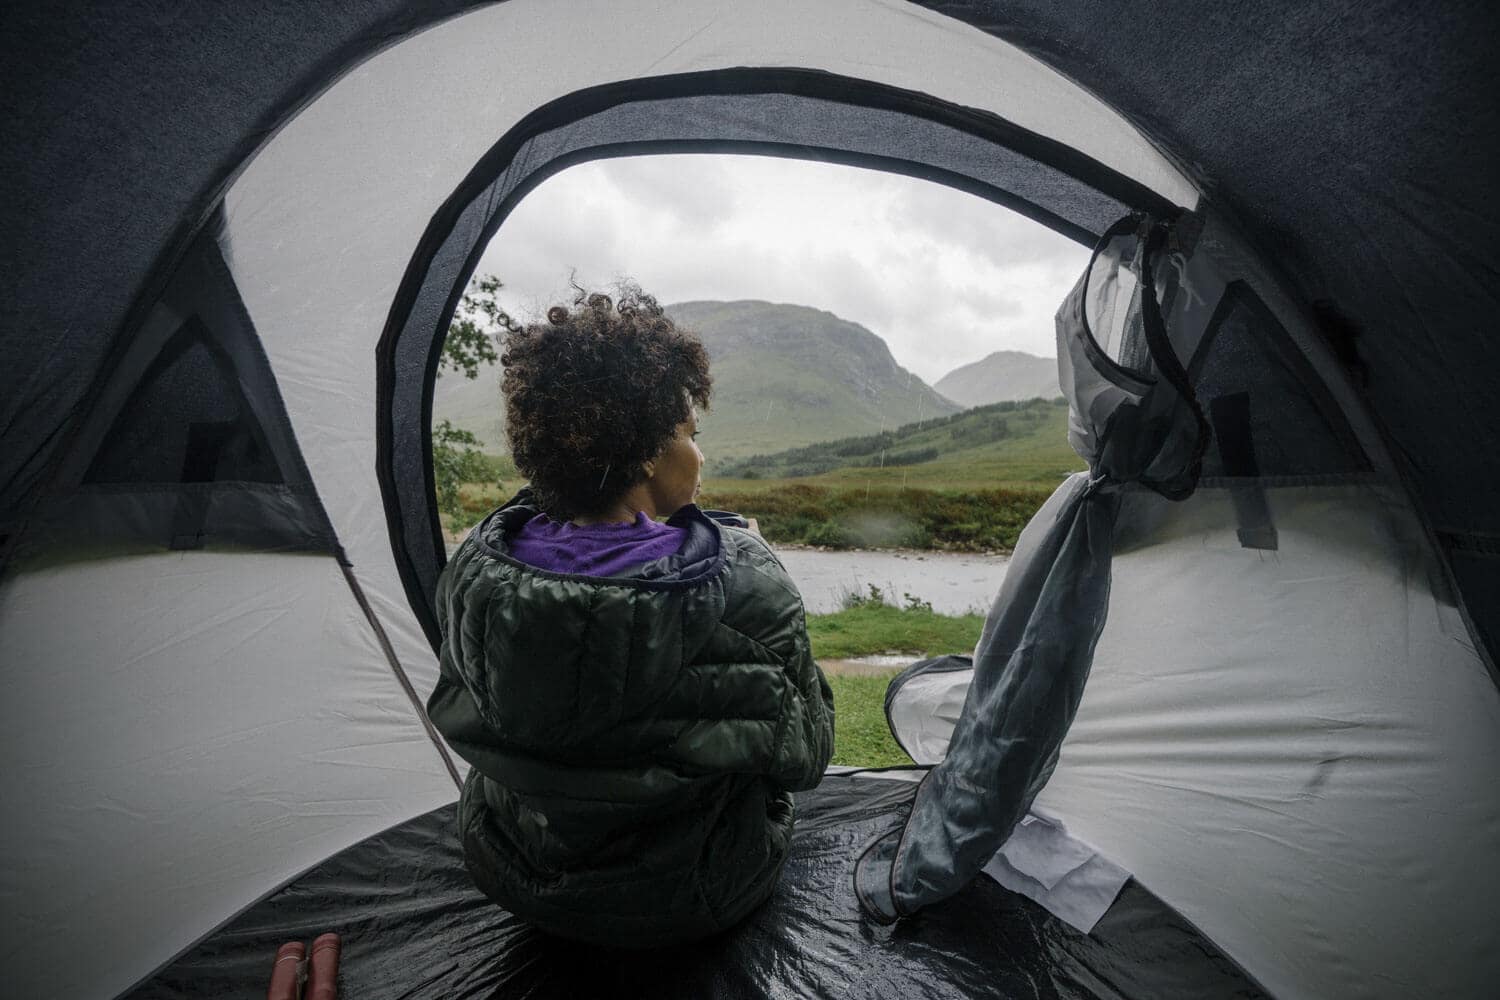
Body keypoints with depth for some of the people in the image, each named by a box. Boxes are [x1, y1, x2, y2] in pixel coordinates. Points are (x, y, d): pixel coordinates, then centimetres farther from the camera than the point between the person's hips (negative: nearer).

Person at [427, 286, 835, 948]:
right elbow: (804, 758, -15)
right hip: (687, 908, -2)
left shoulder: (471, 572, -19)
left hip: (512, 884, 4)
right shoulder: (745, 586, -32)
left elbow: (460, 714, 0)